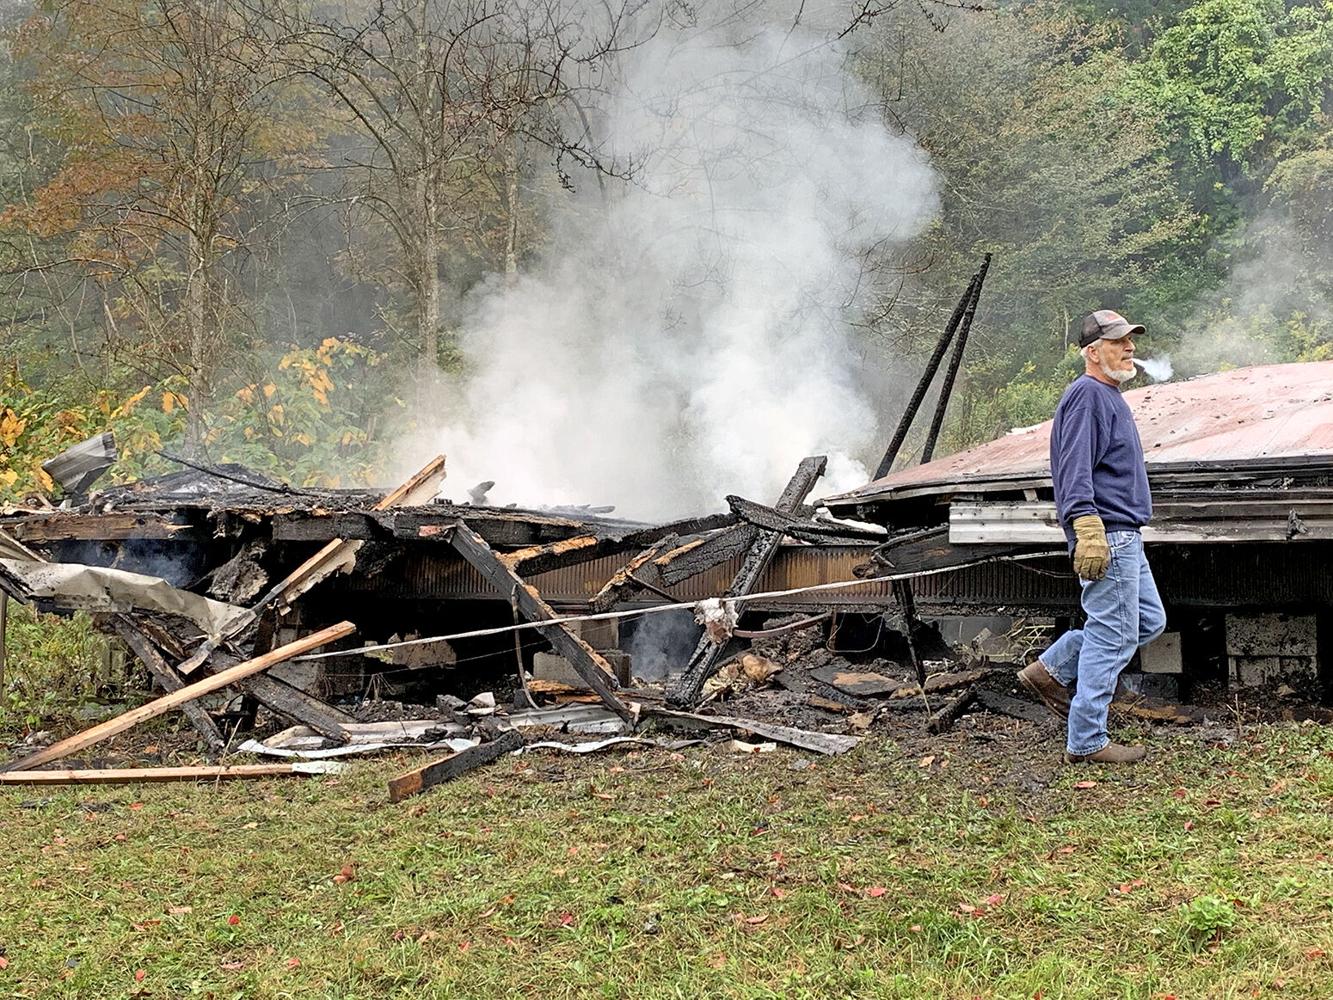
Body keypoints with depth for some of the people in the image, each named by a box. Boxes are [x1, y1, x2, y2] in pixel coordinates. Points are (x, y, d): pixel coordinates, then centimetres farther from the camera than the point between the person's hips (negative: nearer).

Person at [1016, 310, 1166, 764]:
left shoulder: (1109, 395, 20)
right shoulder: (1087, 394, -13)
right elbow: (1075, 470, -22)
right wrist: (1088, 530, -30)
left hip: (1124, 537, 11)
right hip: (1105, 537, -11)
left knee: (1149, 621, 15)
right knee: (1112, 635, -6)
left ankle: (1050, 671, 19)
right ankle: (1087, 741, 1)